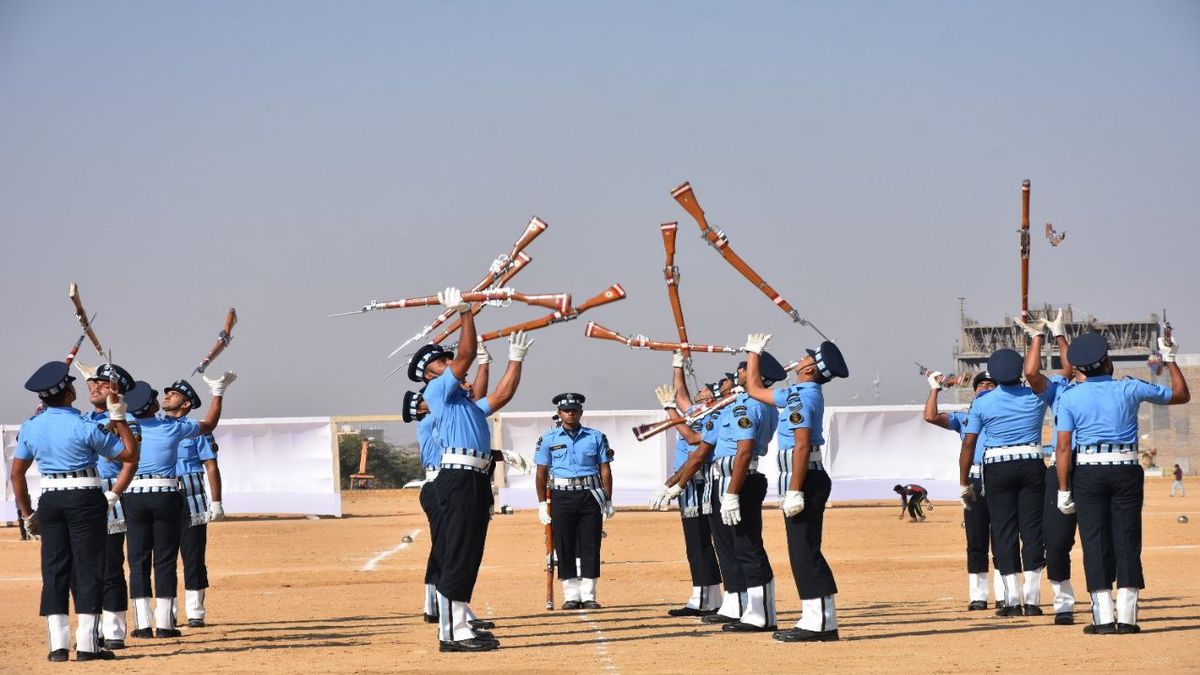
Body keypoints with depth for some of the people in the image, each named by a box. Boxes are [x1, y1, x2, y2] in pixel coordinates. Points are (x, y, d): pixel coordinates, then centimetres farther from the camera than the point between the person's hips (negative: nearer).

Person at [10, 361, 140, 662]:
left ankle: (58, 645, 5)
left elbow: (17, 473, 9)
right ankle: (87, 644, -1)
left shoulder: (30, 428, 3)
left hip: (48, 501, 4)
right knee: (88, 569, 1)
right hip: (85, 499, -4)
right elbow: (131, 454, -6)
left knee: (54, 570, 9)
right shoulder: (85, 427, -12)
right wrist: (119, 417, 4)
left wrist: (27, 513, 17)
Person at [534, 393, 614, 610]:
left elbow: (605, 470, 9)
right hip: (562, 496, 0)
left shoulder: (596, 437, 9)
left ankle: (588, 595, 4)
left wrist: (608, 501, 4)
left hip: (590, 495, 0)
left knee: (590, 546, -1)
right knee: (564, 547, -1)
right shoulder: (549, 439, 7)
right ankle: (571, 595, 5)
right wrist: (542, 503, 1)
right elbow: (542, 472, 7)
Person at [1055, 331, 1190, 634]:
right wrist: (1170, 359, 24)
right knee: (1127, 542, 4)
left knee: (1095, 543, 2)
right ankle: (1126, 617, 1)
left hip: (1088, 473, 0)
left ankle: (1103, 618, -3)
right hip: (1127, 471, 0)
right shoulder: (1130, 389, 2)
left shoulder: (1070, 397, 0)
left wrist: (1064, 489, -1)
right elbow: (1181, 394, 14)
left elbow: (1064, 447, -5)